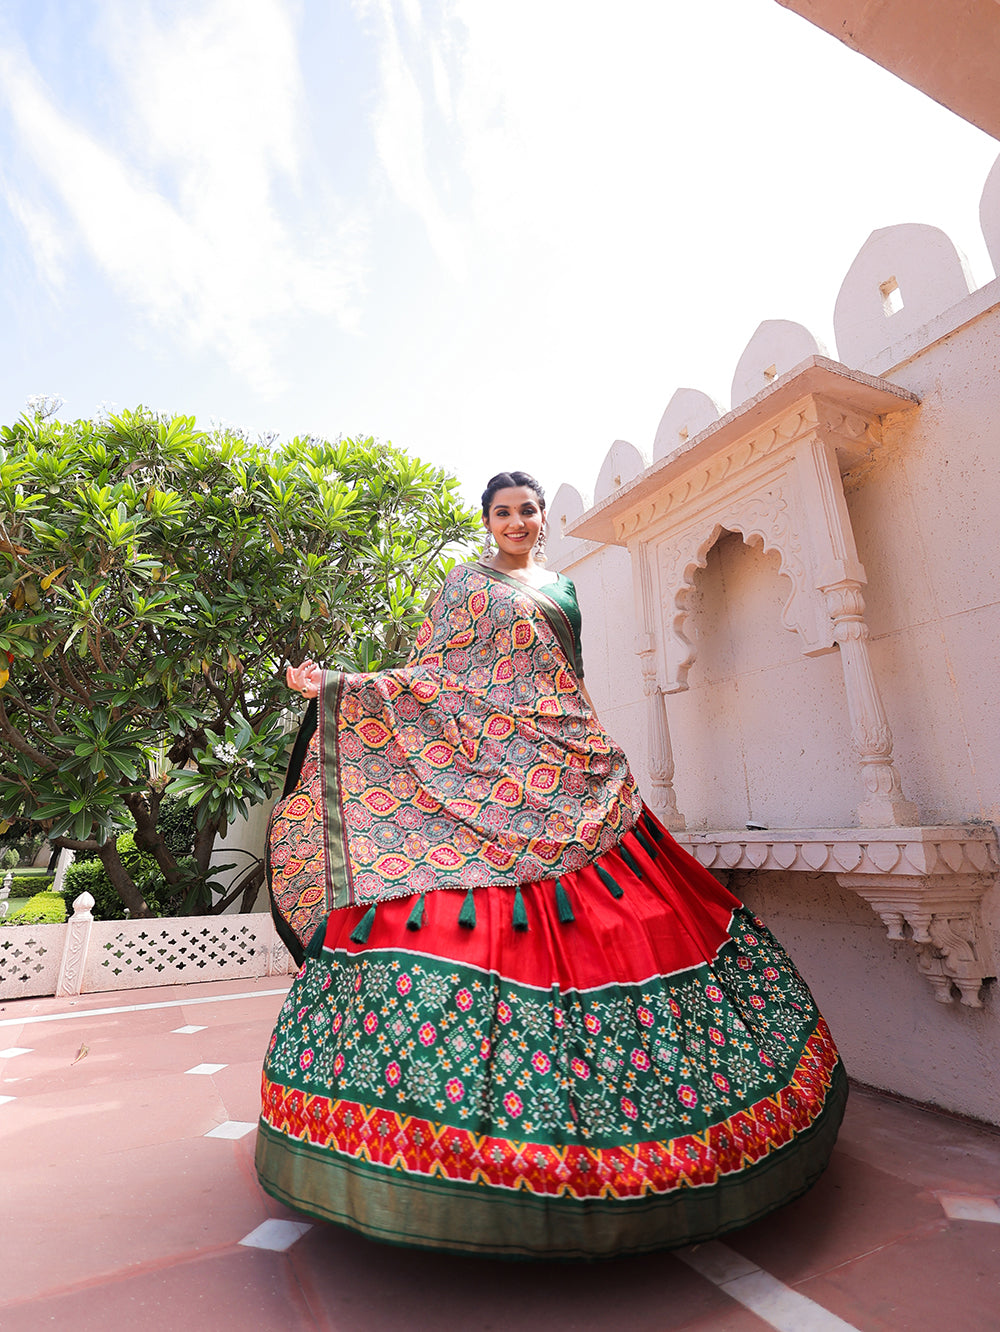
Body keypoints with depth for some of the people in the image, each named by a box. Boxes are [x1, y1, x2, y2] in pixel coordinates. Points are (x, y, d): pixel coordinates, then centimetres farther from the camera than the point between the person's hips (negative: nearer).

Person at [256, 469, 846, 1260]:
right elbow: (431, 677, 0)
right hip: (490, 771, -4)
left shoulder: (561, 587, 19)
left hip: (570, 774, 5)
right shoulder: (465, 587, 6)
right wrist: (337, 686, -10)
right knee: (486, 921, -11)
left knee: (599, 913, 1)